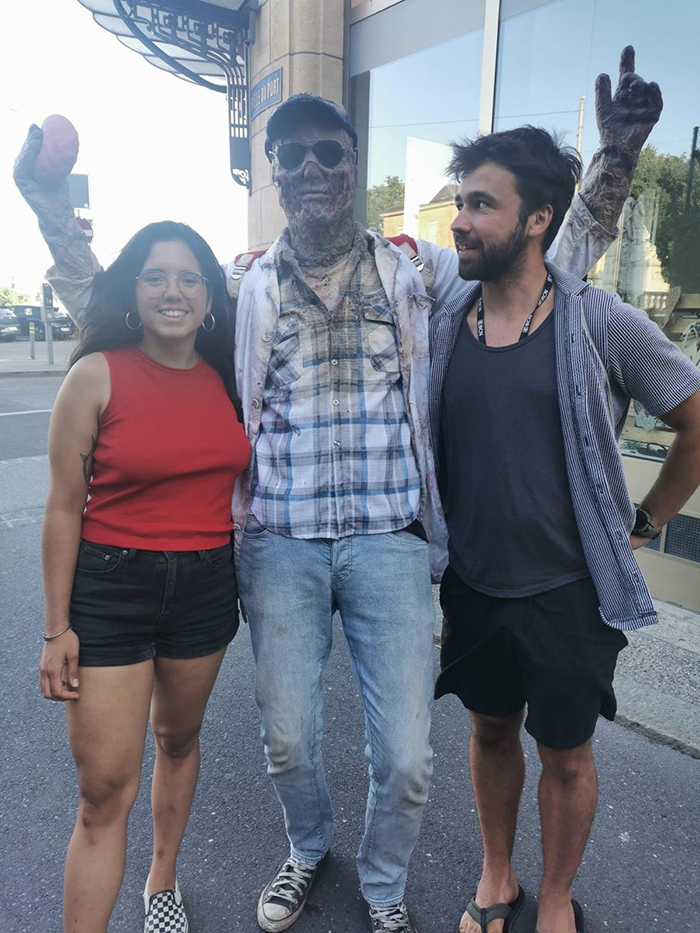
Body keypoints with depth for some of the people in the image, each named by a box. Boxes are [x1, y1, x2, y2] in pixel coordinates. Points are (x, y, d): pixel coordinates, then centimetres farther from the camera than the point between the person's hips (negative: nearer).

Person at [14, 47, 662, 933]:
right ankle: (307, 851, 50)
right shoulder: (245, 286, 6)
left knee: (406, 756, 6)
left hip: (389, 540, 0)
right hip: (280, 544, 1)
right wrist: (52, 212, 1)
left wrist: (613, 161, -1)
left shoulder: (415, 270, 5)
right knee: (287, 740, 15)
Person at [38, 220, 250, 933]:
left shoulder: (226, 377, 2)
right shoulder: (96, 375, -10)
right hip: (110, 588, -4)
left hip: (206, 587, 5)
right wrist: (58, 628, -7)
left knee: (179, 740, 23)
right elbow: (64, 508, -7)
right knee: (105, 790, -1)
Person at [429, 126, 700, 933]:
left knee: (565, 752, 15)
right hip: (472, 585, 3)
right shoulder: (441, 328, -2)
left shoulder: (601, 323, -11)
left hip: (568, 591, -2)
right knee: (491, 731, 20)